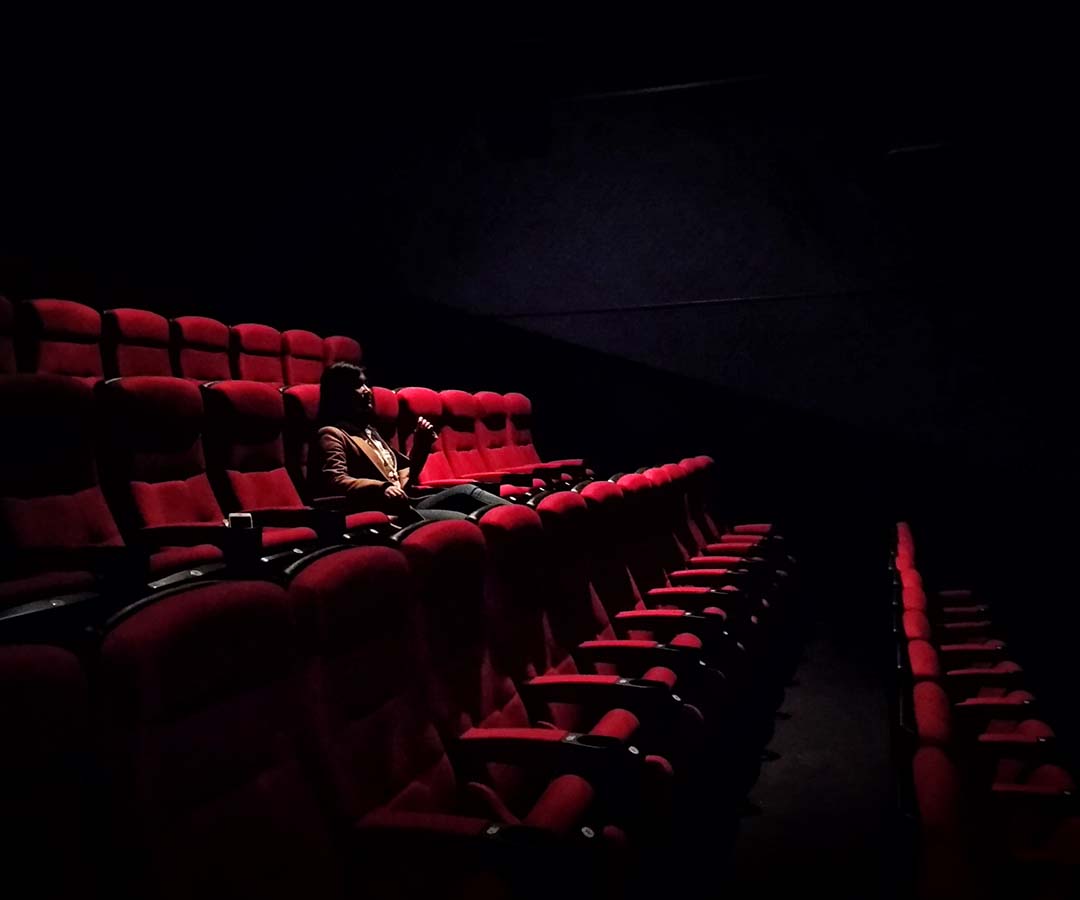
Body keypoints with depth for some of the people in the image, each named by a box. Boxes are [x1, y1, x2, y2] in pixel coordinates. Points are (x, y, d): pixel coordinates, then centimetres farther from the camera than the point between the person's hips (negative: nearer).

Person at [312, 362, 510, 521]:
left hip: (403, 505, 8)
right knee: (467, 522, -23)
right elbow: (335, 482, -19)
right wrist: (382, 488, -35)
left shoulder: (367, 430, 27)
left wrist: (421, 446, 14)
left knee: (466, 491, -12)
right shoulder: (331, 434, 1)